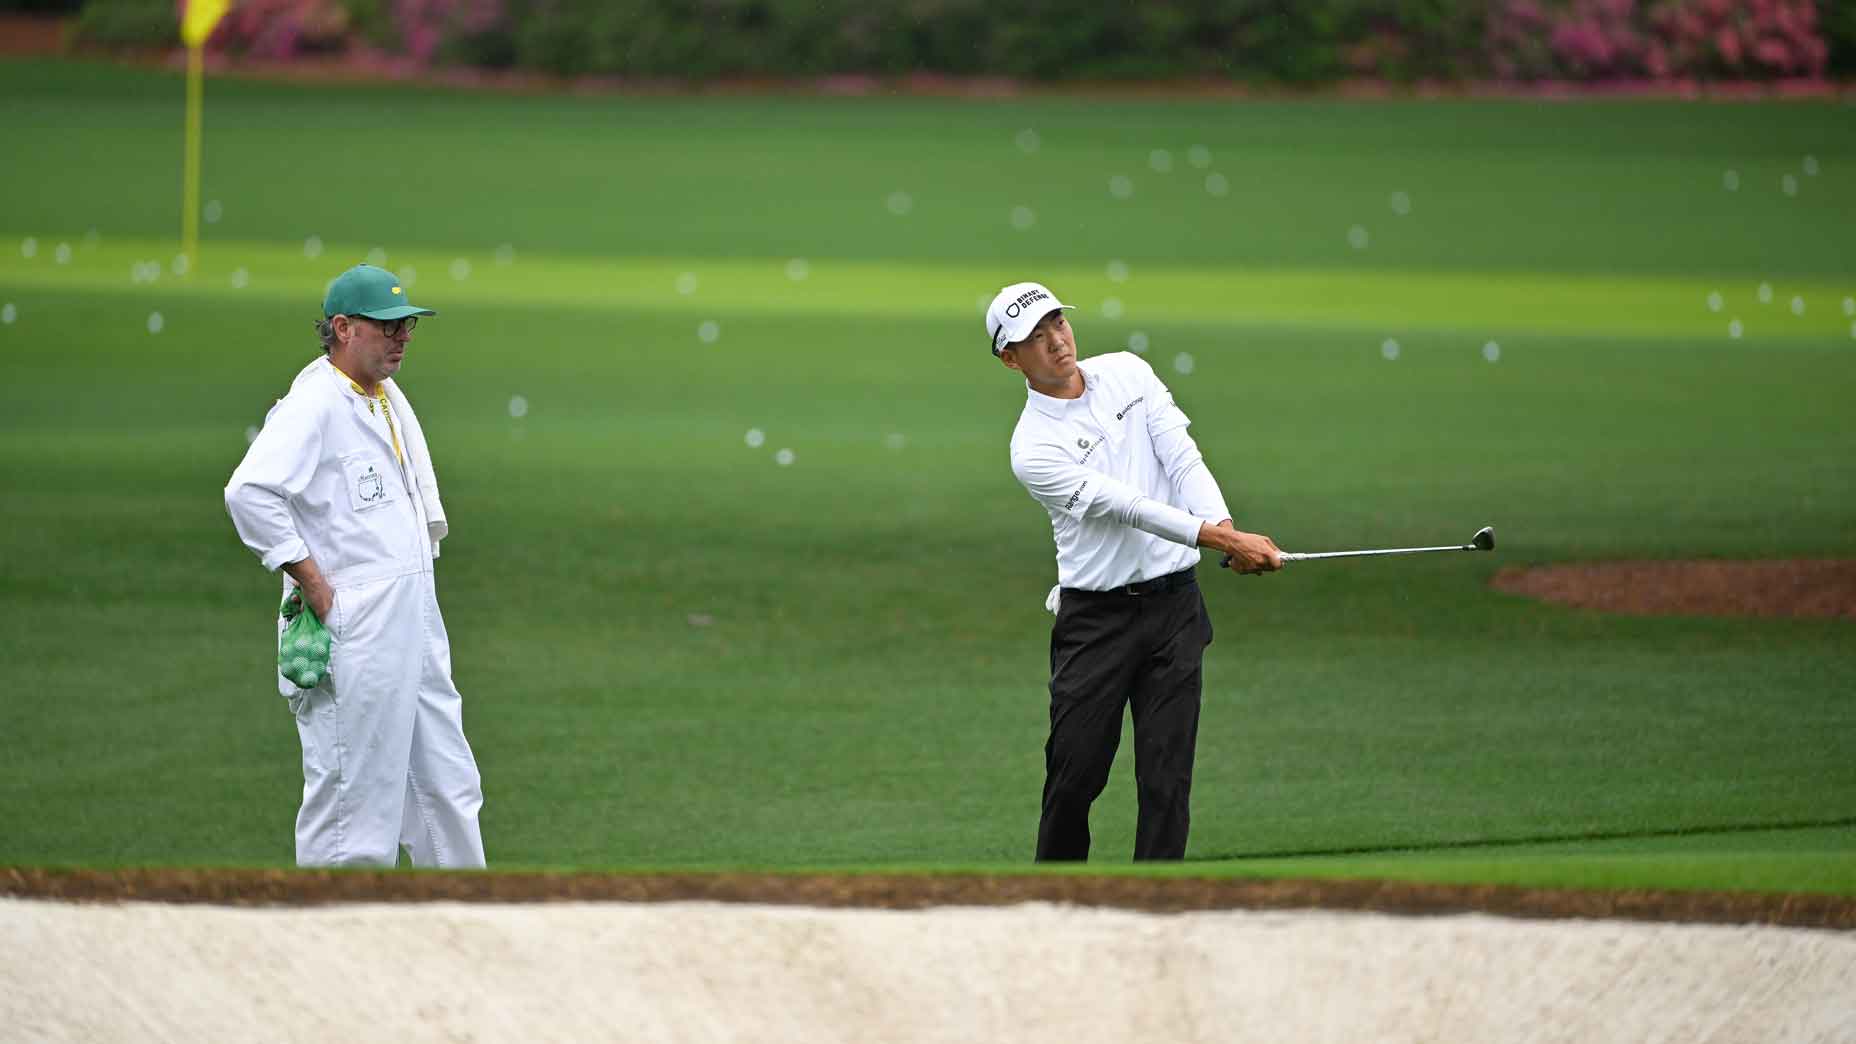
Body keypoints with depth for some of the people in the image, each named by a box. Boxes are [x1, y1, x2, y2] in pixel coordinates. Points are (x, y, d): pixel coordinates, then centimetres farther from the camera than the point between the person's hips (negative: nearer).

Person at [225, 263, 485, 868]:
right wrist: (314, 584, -23)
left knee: (449, 785, 12)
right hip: (355, 634, -9)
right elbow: (250, 493, -27)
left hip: (417, 627, 9)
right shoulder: (313, 404, -14)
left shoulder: (391, 399, 15)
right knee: (356, 795, -6)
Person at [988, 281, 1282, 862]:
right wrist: (1222, 542, -29)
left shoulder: (1128, 374, 5)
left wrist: (1224, 525, -23)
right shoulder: (1034, 449, -11)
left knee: (1167, 778, -2)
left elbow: (1182, 460, -3)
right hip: (1096, 614, -3)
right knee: (1075, 776, -2)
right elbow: (1126, 507, -20)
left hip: (1173, 602, 3)